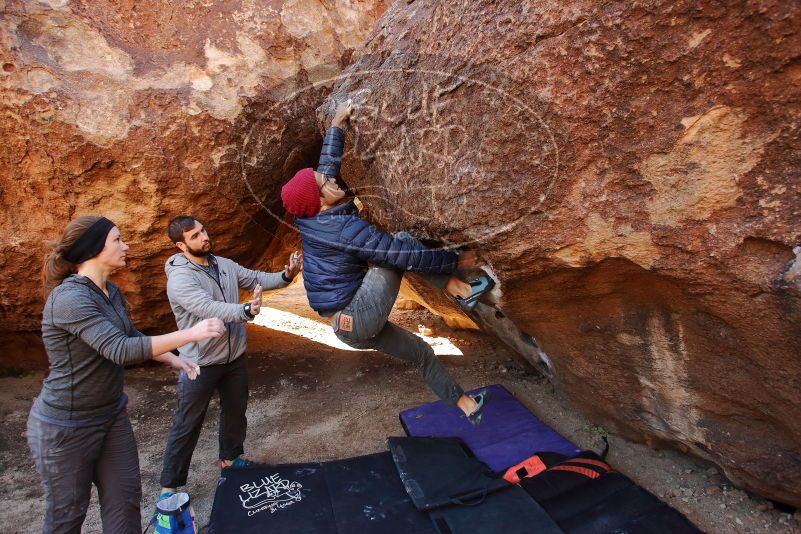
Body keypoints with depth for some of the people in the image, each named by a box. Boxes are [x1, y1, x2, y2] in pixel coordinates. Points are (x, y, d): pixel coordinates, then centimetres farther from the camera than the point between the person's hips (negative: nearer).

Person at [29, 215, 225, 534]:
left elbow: (131, 336, 16)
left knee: (125, 498, 15)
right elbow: (120, 350, -36)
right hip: (66, 426, -8)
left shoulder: (111, 292, 2)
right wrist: (189, 334, -35)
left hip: (112, 414, 8)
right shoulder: (69, 299, -26)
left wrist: (173, 359, 6)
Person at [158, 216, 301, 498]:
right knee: (187, 424, 7)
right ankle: (169, 485, 24)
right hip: (200, 364, -6)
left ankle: (230, 457, 46)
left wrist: (285, 276, -15)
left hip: (235, 357, 6)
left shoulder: (225, 265, 0)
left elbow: (258, 279, 4)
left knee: (235, 412, 22)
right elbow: (209, 309, -35)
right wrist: (246, 311, -51)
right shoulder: (180, 279, -21)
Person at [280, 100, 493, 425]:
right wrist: (455, 261, -9)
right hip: (359, 316, -9)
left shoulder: (309, 217, 3)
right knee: (403, 241, -9)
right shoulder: (345, 228, -22)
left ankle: (463, 403, 33)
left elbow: (328, 164, 17)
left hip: (347, 326, 9)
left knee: (421, 352, 20)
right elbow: (407, 255, -19)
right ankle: (458, 289, -2)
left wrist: (336, 123, 23)